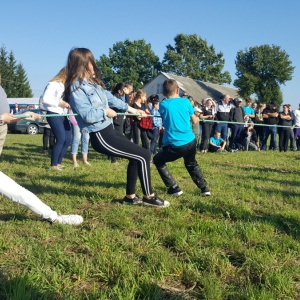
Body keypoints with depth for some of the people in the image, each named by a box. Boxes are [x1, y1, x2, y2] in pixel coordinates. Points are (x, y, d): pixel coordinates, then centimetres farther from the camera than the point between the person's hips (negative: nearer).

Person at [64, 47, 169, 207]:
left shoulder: (92, 82, 12)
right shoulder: (76, 88, -17)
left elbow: (109, 97, 21)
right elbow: (88, 115, -25)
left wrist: (130, 108, 23)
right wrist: (106, 112, -10)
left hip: (109, 130, 10)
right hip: (101, 137, -10)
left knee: (136, 157, 19)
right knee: (143, 155, -7)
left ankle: (130, 196, 30)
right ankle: (148, 196, 8)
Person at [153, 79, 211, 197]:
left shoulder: (163, 104, -2)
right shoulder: (185, 101, 2)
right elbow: (195, 120, 14)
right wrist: (197, 118, 38)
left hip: (174, 146, -4)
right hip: (190, 142, 4)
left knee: (158, 161, 22)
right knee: (191, 164, 33)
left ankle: (174, 188, 14)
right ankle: (204, 188, 28)